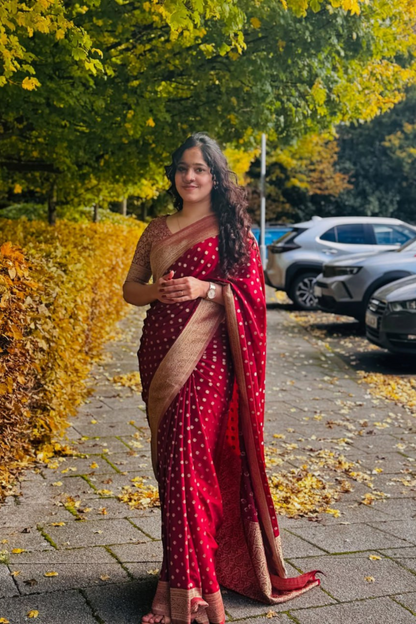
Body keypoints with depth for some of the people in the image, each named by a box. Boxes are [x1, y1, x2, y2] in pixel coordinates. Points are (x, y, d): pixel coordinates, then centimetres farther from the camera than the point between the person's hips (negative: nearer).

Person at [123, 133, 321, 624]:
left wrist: (206, 290, -17)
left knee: (188, 460, -8)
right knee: (170, 459, 8)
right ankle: (188, 570, 23)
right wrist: (156, 290, -7)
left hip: (206, 359, -5)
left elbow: (251, 293, -1)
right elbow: (130, 287, 14)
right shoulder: (156, 231, 13)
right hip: (159, 356, 5)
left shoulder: (232, 230, 2)